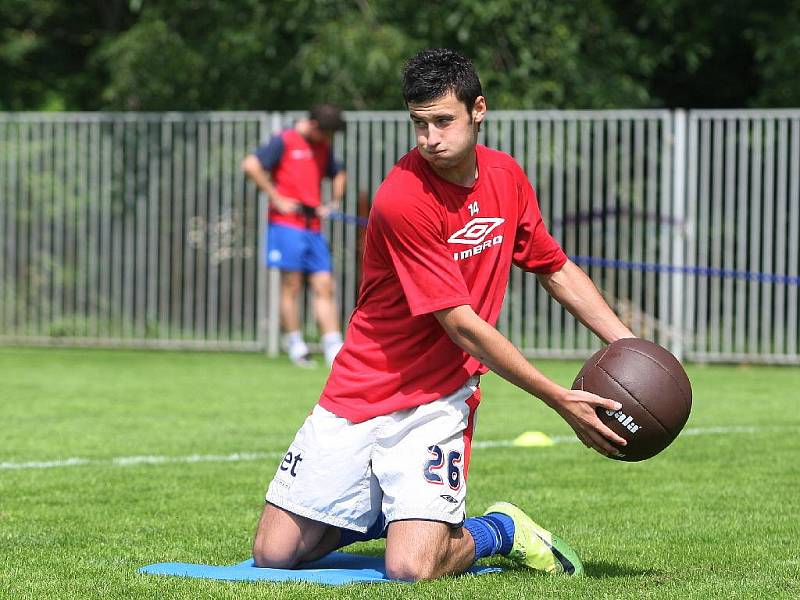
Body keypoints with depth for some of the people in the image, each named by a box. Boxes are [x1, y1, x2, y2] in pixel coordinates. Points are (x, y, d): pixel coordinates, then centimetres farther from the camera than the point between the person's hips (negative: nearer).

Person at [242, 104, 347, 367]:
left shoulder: (323, 148, 16)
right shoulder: (284, 141, -5)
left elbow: (338, 174, 34)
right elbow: (250, 165, -16)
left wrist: (334, 203, 16)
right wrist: (277, 199, -14)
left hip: (313, 227, 6)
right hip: (286, 224, -6)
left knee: (324, 287, 1)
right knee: (291, 286, -3)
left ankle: (334, 350, 0)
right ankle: (295, 346, 4)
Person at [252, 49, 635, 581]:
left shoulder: (506, 177, 1)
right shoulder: (402, 200, -20)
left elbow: (559, 270, 16)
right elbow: (463, 326, -19)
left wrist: (630, 347, 4)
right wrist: (561, 401, -18)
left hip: (435, 405, 2)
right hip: (358, 397, -2)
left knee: (412, 572, -19)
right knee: (273, 554, -2)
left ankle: (501, 530, 13)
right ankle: (381, 511, 25)